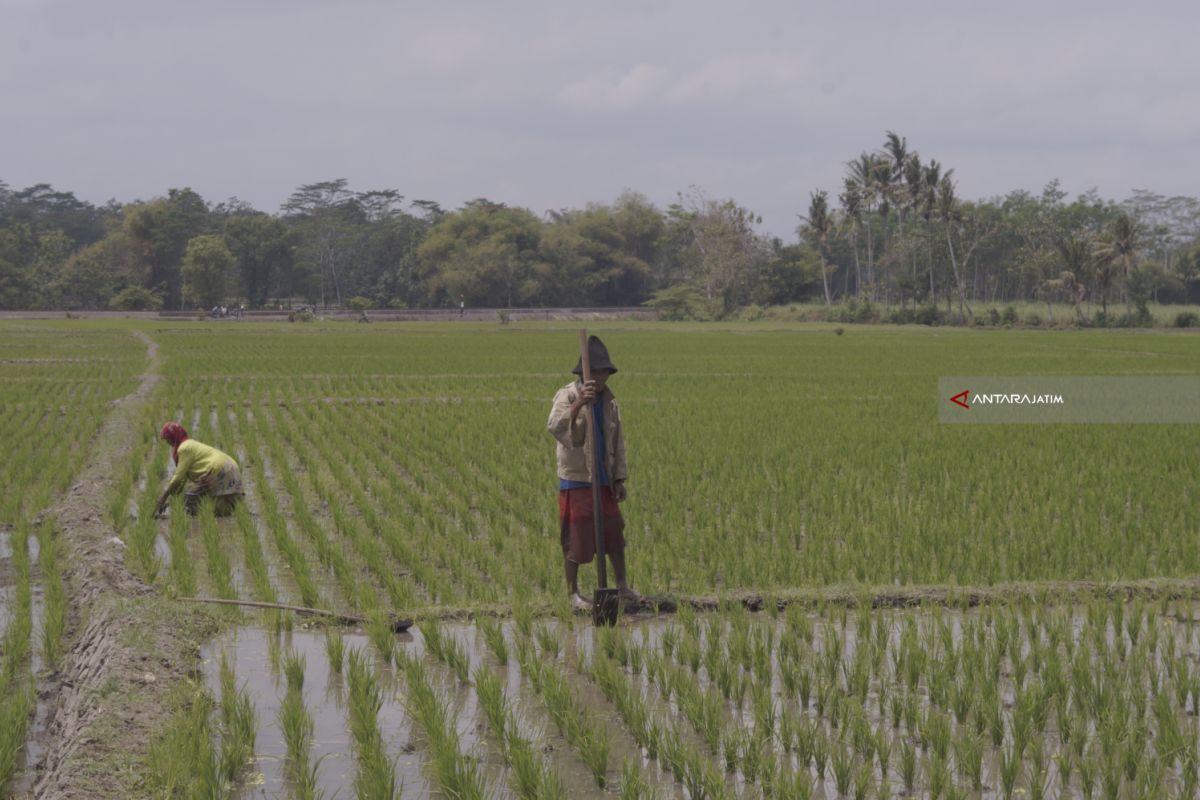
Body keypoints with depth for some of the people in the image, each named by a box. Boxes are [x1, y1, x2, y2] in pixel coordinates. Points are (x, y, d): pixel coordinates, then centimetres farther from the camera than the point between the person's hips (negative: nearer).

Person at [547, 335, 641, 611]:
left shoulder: (609, 401, 8)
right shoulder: (567, 396, -12)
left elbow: (618, 442, 14)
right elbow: (555, 426, -31)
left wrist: (620, 478, 11)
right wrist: (578, 404, -46)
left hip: (603, 479, 6)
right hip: (576, 479, -6)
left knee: (614, 532, 11)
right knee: (575, 537, -1)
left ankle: (622, 586, 23)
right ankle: (573, 593, 9)